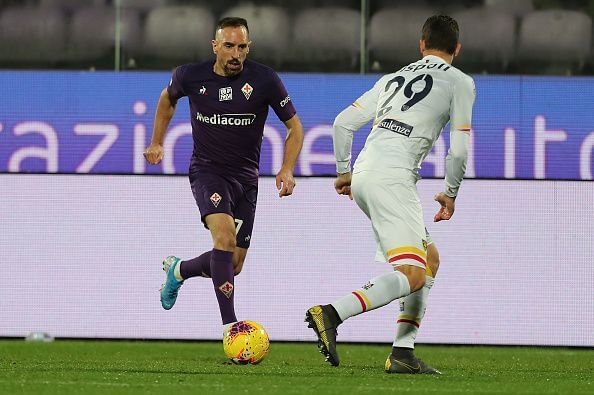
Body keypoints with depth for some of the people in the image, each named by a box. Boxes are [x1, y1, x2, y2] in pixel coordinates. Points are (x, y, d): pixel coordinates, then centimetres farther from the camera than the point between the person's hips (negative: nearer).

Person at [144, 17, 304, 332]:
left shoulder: (264, 80, -10)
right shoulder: (190, 76, -7)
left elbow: (294, 126, 0)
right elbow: (168, 97, 18)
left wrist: (287, 170, -14)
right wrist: (156, 143, 16)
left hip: (246, 177, 2)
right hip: (207, 172, -2)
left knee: (233, 265, 5)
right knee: (225, 235, -30)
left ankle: (178, 270, 38)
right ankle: (230, 327, -28)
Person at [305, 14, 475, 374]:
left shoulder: (393, 78, 25)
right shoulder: (459, 82, 7)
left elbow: (343, 122, 22)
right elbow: (459, 150, 2)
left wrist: (343, 171, 33)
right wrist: (450, 194, 16)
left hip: (362, 176, 8)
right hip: (392, 178, -8)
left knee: (430, 259, 18)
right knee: (412, 274, -14)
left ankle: (403, 353, 9)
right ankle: (331, 314, -31)